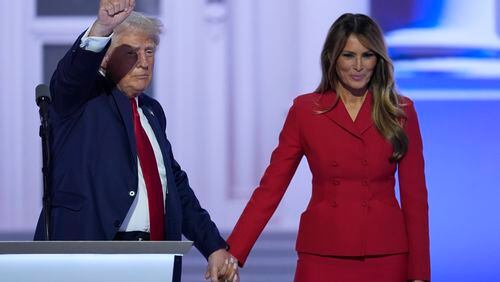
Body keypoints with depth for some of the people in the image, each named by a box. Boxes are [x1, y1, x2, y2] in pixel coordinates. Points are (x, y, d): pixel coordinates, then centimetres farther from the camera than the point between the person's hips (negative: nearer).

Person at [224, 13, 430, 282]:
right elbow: (270, 187, 1)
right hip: (322, 259, 0)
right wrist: (233, 254, -7)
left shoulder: (400, 111, 2)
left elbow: (414, 196, 3)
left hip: (386, 259, 0)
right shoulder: (305, 110, 2)